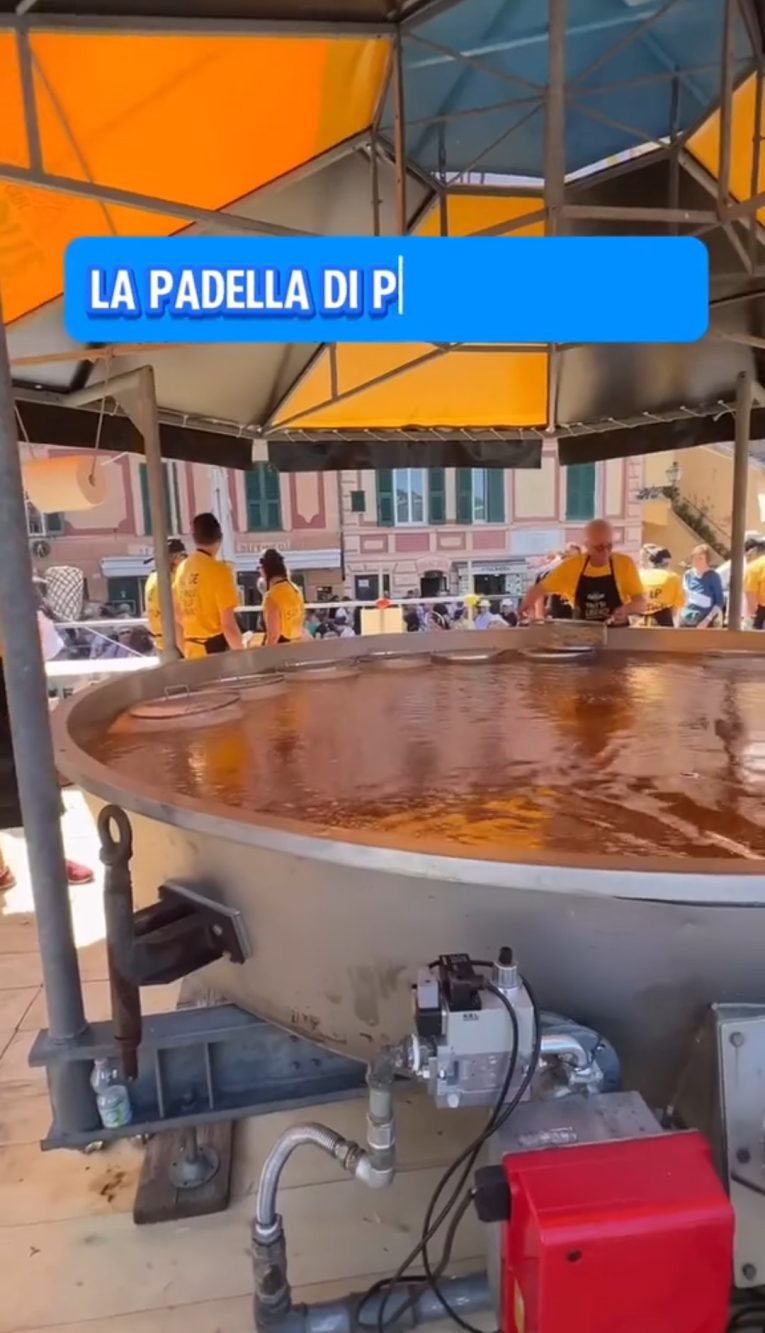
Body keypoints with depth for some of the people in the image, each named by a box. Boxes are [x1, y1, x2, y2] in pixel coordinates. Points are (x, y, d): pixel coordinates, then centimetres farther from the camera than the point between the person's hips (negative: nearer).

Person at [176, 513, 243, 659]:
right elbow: (228, 624, -17)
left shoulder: (183, 568, 7)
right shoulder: (219, 570, -14)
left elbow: (179, 618, 14)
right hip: (216, 648, -7)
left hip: (192, 650, 7)